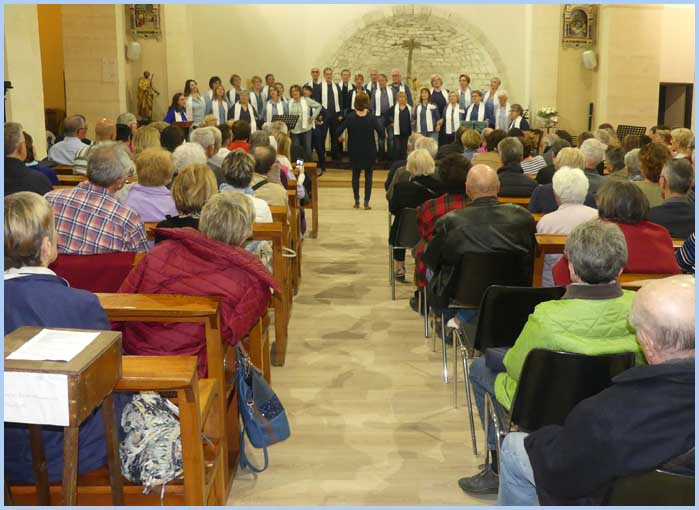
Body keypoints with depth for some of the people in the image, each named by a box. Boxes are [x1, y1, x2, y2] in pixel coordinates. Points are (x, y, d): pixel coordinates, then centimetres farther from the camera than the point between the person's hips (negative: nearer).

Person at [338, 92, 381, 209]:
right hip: (369, 151, -1)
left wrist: (340, 137, 9)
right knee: (368, 176, 8)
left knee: (355, 175, 15)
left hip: (354, 151, 1)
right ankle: (366, 201, 2)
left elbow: (340, 130, -12)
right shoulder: (371, 118, -12)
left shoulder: (350, 117, -11)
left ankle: (356, 201, 12)